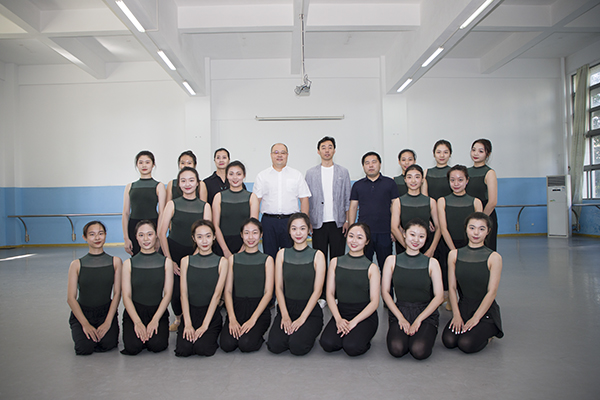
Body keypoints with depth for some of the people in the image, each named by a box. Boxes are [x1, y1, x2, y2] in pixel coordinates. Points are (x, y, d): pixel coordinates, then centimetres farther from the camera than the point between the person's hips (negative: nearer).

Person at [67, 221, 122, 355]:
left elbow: (117, 293, -4)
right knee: (85, 348, -22)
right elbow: (71, 298, -5)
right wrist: (85, 324, -16)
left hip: (106, 311, 0)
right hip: (82, 312, 0)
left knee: (107, 343, -24)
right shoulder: (77, 265, -1)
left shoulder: (115, 262, 0)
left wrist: (108, 322, -14)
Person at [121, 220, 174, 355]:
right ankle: (139, 331, 9)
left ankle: (154, 329, 9)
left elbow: (167, 294, -2)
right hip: (134, 311, 0)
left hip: (158, 311, 0)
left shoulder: (166, 262, 3)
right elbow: (126, 296, -2)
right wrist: (137, 322, -15)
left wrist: (155, 320, -14)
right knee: (133, 346, -23)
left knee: (158, 345, -24)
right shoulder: (129, 263, 4)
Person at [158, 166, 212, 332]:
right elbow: (161, 233, -3)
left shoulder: (205, 206, 3)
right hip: (173, 253, 0)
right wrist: (169, 260, -9)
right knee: (175, 292, -5)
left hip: (195, 255, 0)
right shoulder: (172, 204, 2)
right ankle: (178, 318, 26)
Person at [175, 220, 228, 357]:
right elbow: (184, 294, -1)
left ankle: (212, 335, 10)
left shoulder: (221, 262, 0)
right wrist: (188, 324, -12)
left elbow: (217, 294, -7)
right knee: (183, 350, -19)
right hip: (190, 312, 2)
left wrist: (204, 325, -15)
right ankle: (187, 331, 13)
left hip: (211, 314, -2)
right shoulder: (186, 261, 6)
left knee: (203, 349, -23)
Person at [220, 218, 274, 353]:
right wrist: (232, 319, -12)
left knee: (246, 344, -25)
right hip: (237, 308, 2)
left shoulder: (267, 260, 3)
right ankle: (237, 329, 9)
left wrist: (253, 319, -15)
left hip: (259, 309, -2)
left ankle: (257, 334, 7)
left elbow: (268, 293, -4)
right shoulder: (233, 259, 9)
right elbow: (228, 290, 3)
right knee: (227, 344, -21)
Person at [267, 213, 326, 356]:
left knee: (297, 347, -24)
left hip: (310, 311, -2)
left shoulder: (317, 255, -2)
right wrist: (285, 316, -9)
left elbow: (317, 290, -7)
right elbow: (278, 287, 3)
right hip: (286, 308, 2)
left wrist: (302, 318, -14)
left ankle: (308, 333, 9)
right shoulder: (282, 254, 6)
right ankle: (288, 328, 11)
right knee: (275, 345, -20)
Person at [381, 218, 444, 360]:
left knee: (419, 351, -26)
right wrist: (401, 318, -11)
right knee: (396, 349, -26)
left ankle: (427, 334, 8)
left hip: (426, 313, 0)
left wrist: (418, 320, -13)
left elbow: (439, 297, -4)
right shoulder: (392, 260, 3)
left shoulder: (432, 263, 1)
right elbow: (385, 292, 0)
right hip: (400, 310, 0)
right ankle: (403, 332, 7)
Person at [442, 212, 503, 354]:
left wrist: (475, 318, -16)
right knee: (448, 341, -19)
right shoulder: (454, 255, 1)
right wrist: (456, 315, -9)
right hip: (463, 308, 3)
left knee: (467, 344, -22)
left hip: (486, 311, -2)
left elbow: (491, 292, -11)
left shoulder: (493, 257, -8)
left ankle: (487, 332, 8)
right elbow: (452, 287, 0)